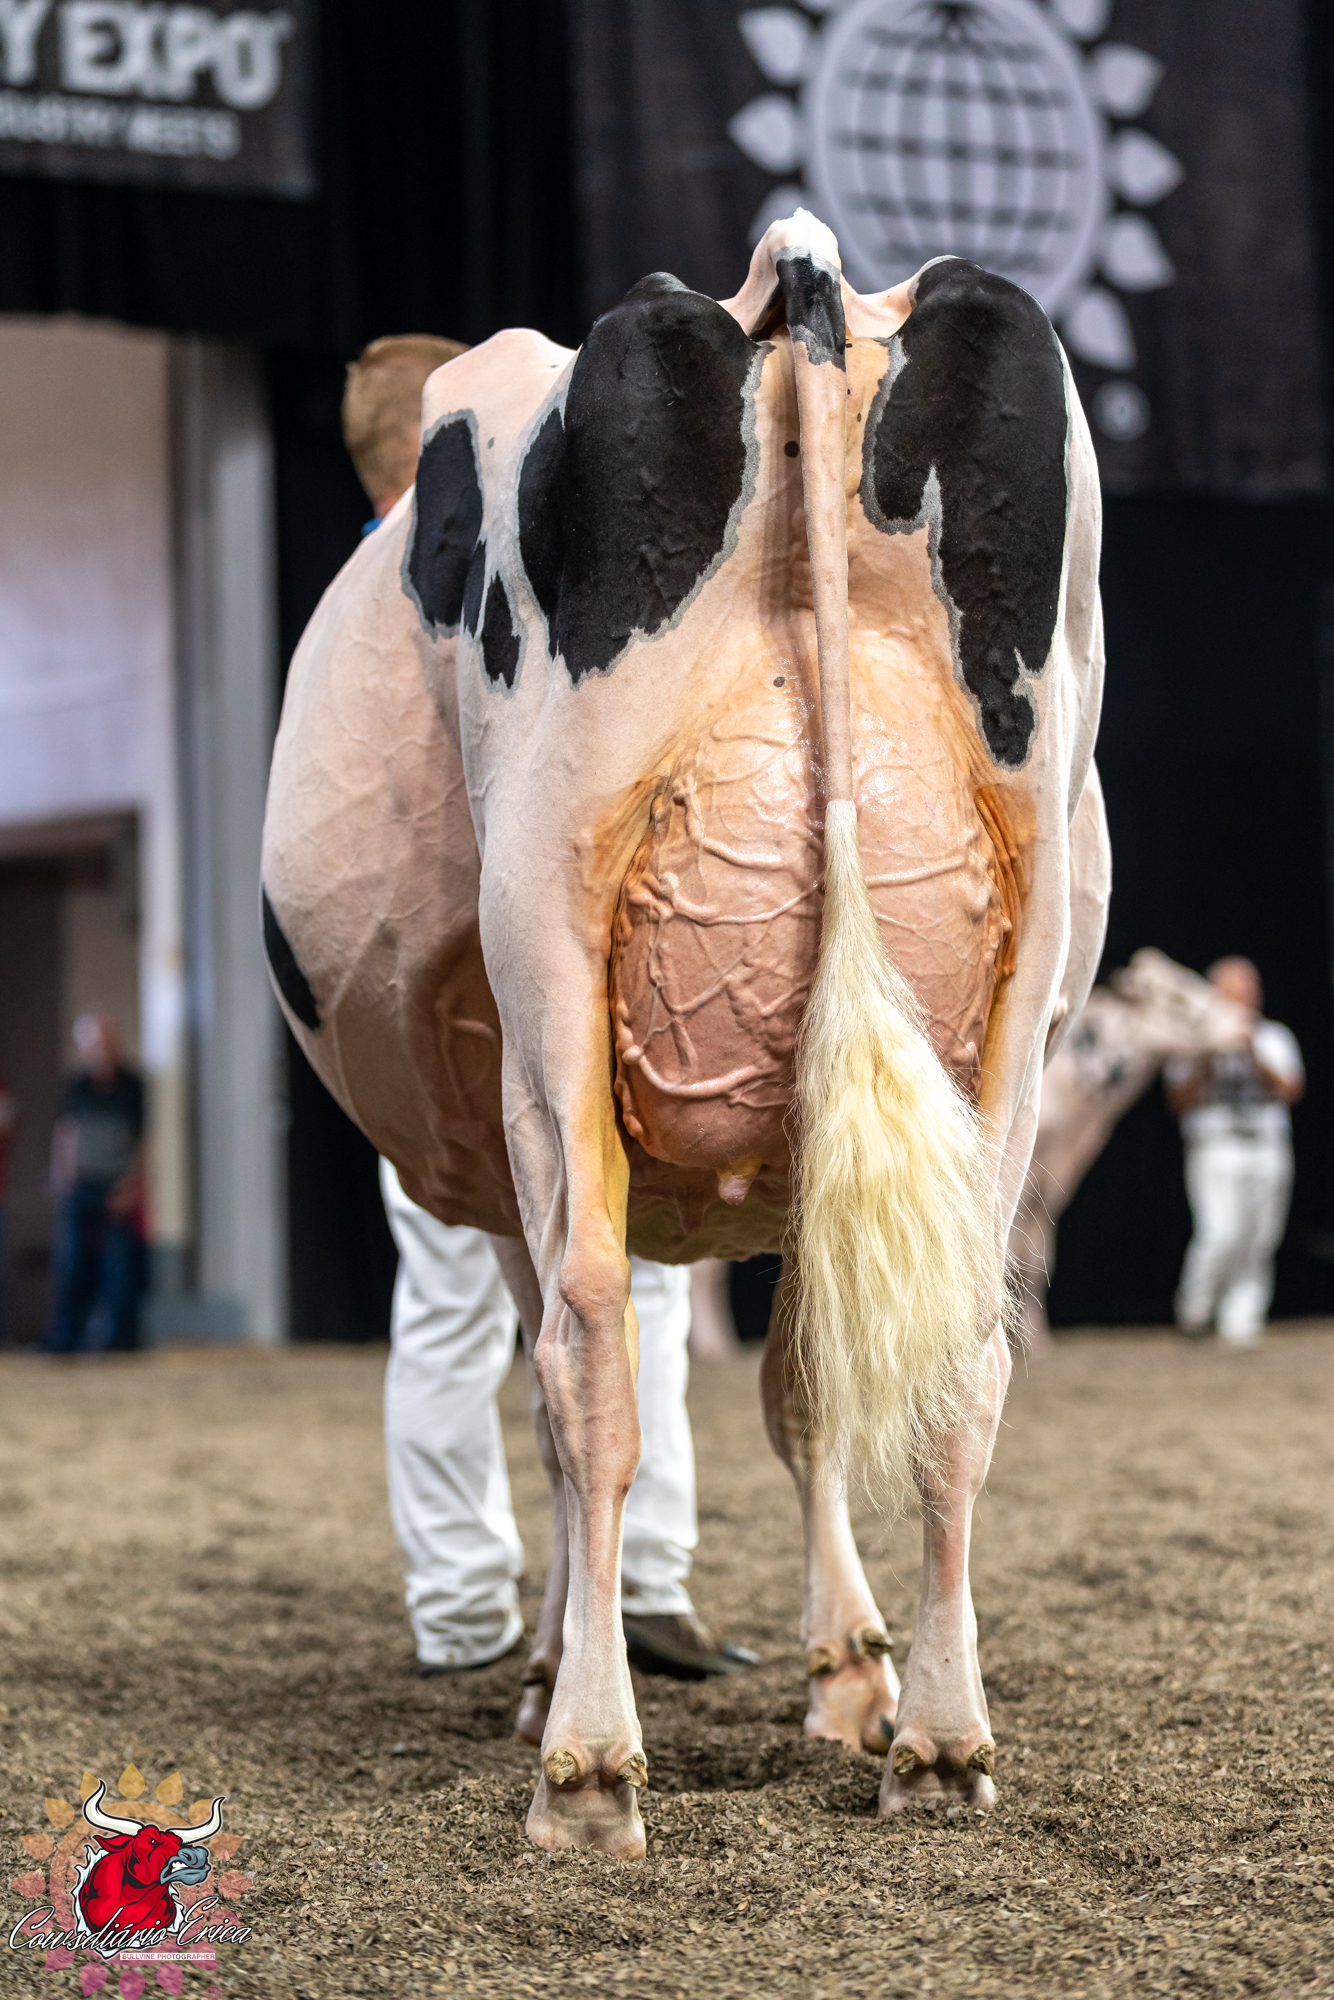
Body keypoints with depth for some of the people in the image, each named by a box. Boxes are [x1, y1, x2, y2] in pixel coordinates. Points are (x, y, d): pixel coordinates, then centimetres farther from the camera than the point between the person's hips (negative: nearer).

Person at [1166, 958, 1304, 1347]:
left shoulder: (1275, 1038, 16)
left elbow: (1291, 1091, 1)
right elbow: (1180, 1103, 1)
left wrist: (1257, 1062, -12)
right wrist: (1206, 1068, -12)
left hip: (1269, 1150, 3)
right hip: (1216, 1150, -3)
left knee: (1259, 1242, 0)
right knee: (1221, 1233, -18)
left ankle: (1241, 1321, 7)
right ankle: (1193, 1309, 2)